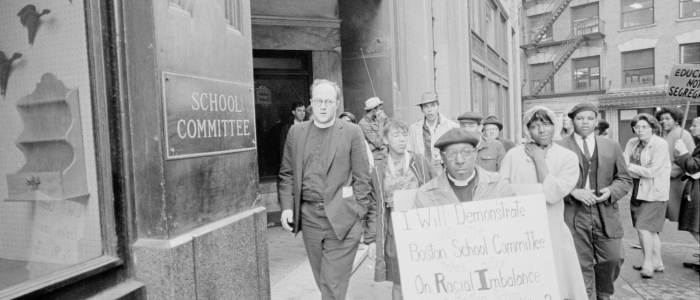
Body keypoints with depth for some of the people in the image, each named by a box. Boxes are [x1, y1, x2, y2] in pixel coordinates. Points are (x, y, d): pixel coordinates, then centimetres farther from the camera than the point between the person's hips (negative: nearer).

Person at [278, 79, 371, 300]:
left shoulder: (352, 132, -2)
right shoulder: (296, 132, 8)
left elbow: (362, 178, -2)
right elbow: (287, 174, 11)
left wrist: (358, 214, -6)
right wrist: (287, 206, 0)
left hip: (341, 219, -3)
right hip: (309, 216, 4)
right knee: (322, 281, 17)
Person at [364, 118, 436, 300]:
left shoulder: (421, 163, -1)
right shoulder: (379, 171, 1)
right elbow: (373, 208, 4)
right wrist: (371, 239, 1)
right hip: (395, 232, 0)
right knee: (399, 284, 9)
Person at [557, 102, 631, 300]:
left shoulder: (612, 147, 11)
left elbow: (624, 179, 13)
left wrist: (611, 191, -8)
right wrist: (573, 192, -16)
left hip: (606, 215, 3)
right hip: (574, 216, -3)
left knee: (613, 259, 7)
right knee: (582, 265, 1)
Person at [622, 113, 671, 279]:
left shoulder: (661, 144, -11)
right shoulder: (632, 143, 6)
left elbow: (653, 171, -16)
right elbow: (625, 165, 1)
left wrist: (631, 167, -9)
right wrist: (641, 171, -15)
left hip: (653, 192, -6)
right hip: (638, 190, 6)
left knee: (643, 227, -9)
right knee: (651, 230, 14)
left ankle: (648, 264, 2)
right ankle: (657, 262, 26)